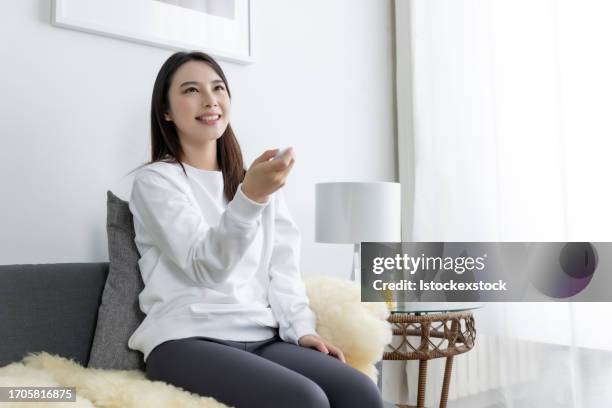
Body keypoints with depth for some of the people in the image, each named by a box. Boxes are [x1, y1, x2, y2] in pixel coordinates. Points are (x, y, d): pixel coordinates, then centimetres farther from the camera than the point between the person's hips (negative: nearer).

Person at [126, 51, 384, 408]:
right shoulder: (155, 180, 0)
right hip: (188, 341, -5)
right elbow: (207, 267, -13)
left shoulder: (259, 180, 19)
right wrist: (249, 199, -29)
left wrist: (301, 329, -5)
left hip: (263, 338, 5)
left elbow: (282, 266, 12)